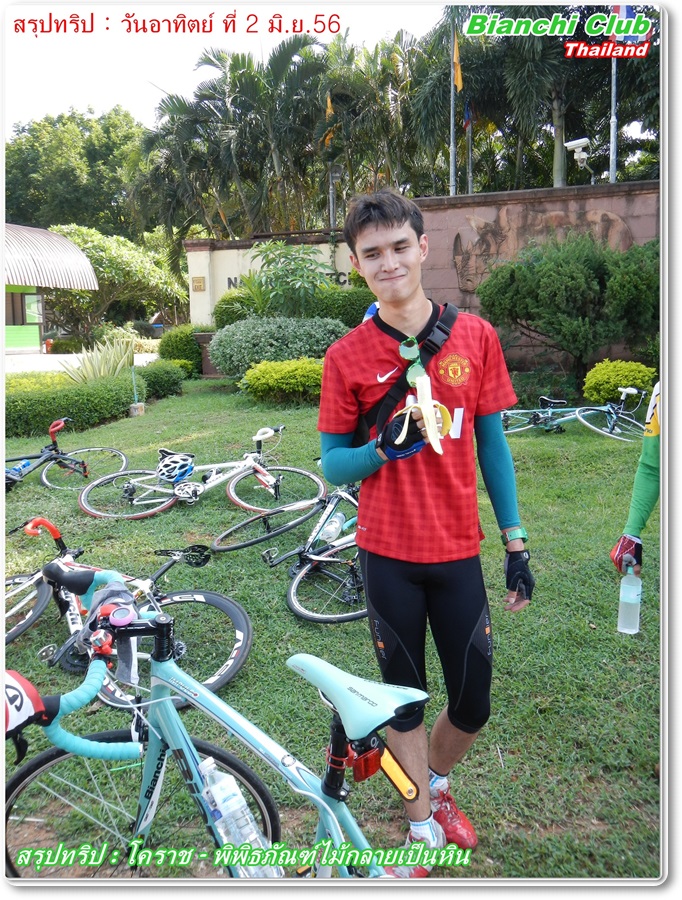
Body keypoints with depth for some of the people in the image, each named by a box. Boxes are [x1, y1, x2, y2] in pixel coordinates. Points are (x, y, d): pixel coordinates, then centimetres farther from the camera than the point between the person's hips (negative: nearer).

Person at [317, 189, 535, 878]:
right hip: (388, 556, -1)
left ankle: (435, 783, 44)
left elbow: (491, 444, 5)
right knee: (406, 700, 13)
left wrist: (516, 544, 4)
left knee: (473, 704, 11)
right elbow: (332, 464, -2)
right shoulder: (346, 356, -5)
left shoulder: (475, 337, -1)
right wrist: (384, 447, -23)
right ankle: (422, 828, 37)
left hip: (459, 552, 2)